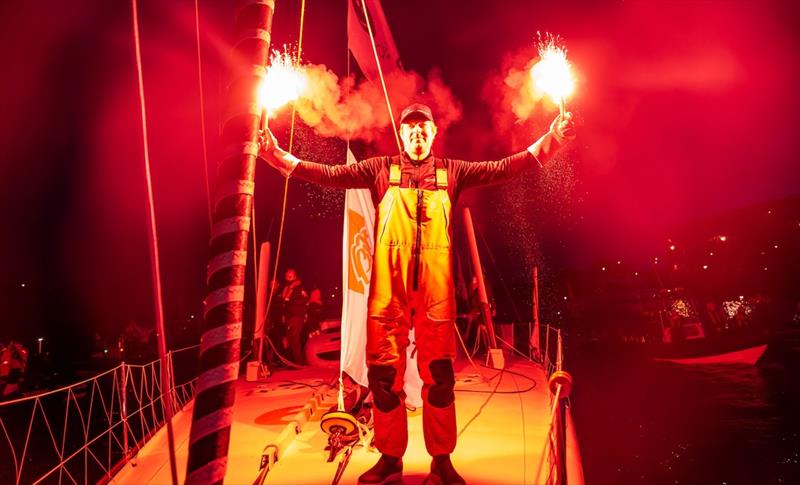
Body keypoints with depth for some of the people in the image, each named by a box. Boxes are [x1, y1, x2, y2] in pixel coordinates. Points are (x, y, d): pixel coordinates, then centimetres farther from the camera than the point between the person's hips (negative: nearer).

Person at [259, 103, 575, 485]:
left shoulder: (451, 172, 15)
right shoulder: (381, 169, 14)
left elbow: (503, 168, 8)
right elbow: (332, 174, 8)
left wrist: (549, 140, 0)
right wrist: (279, 156, 0)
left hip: (435, 284, 0)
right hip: (388, 282, 0)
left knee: (439, 372, 3)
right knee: (384, 371, 3)